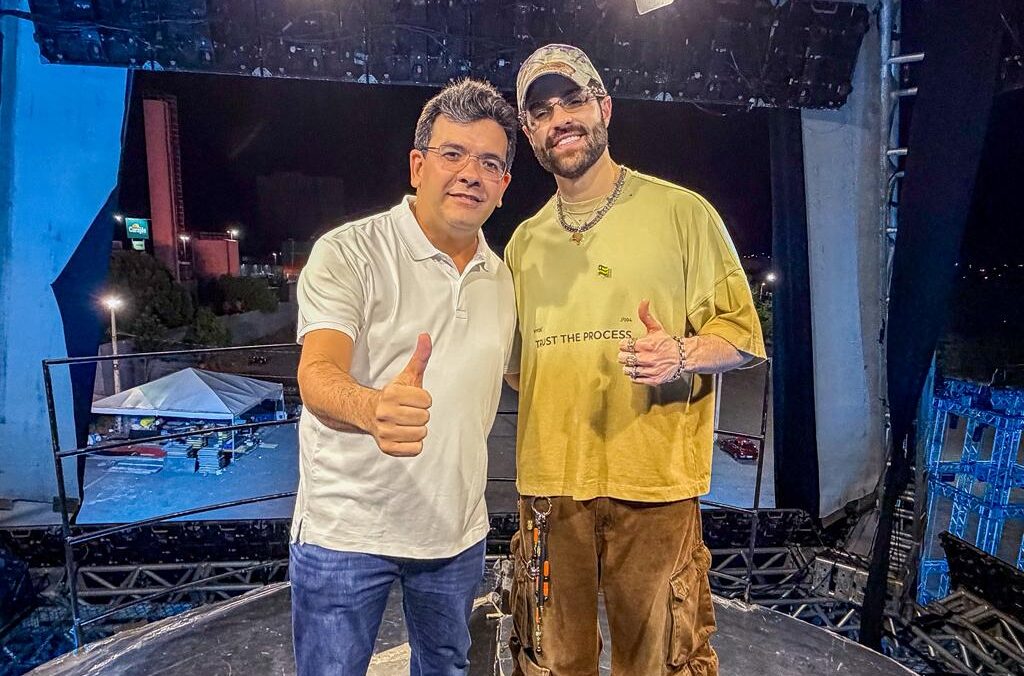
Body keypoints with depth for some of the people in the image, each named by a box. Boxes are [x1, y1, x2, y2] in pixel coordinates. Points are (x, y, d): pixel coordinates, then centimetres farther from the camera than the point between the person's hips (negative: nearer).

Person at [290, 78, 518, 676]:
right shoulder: (348, 252, -13)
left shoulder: (501, 278, 5)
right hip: (346, 532, -5)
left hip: (457, 532, 6)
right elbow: (318, 376, -25)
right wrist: (374, 408, -47)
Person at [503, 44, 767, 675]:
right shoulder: (525, 241, 13)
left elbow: (741, 333, -3)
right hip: (549, 482, 4)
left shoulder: (681, 211, -2)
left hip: (653, 482, -4)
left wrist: (681, 357, -21)